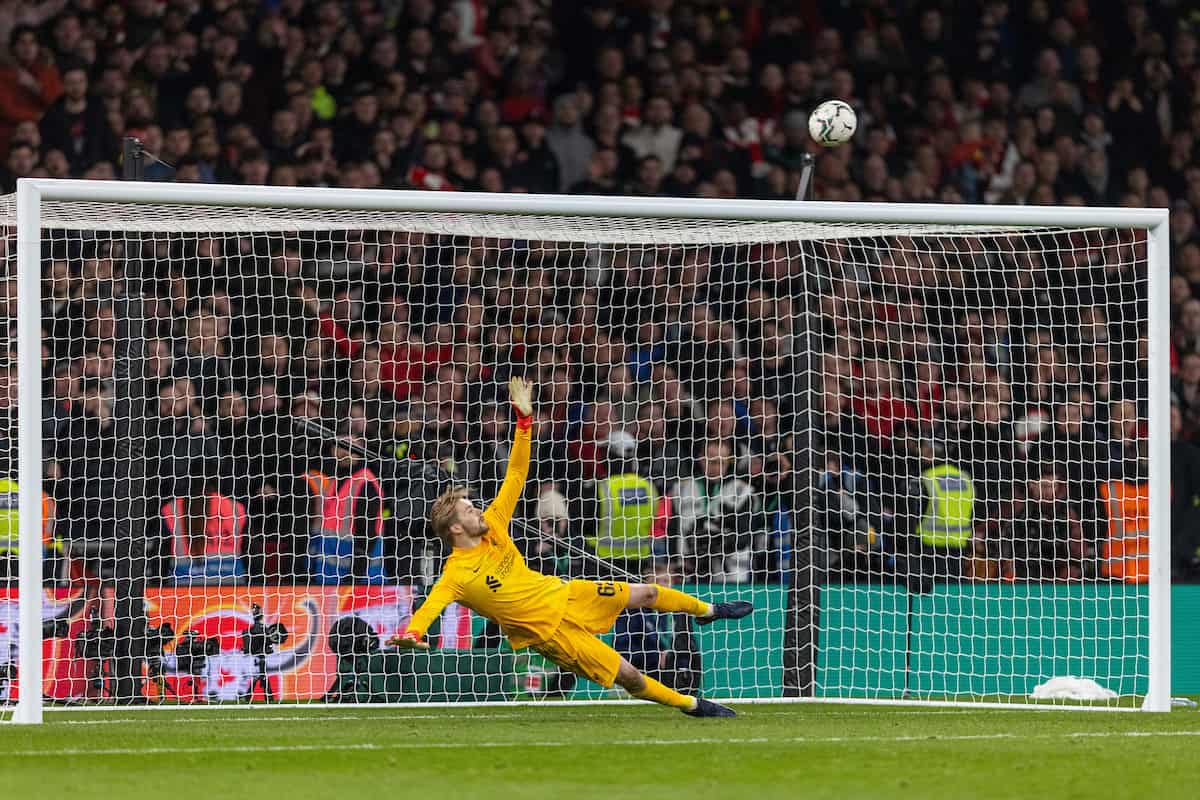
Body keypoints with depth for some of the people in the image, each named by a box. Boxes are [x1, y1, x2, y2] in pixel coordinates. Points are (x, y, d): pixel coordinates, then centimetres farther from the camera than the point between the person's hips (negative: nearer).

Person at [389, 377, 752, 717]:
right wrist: (411, 635, -60)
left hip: (562, 594, 7)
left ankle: (706, 610, 48)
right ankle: (692, 705, 15)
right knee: (630, 677, -6)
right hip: (547, 627, -7)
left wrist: (524, 417, -12)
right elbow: (429, 607, -37)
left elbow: (516, 476, -3)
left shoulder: (491, 525, -6)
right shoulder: (457, 575, -25)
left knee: (644, 594, 18)